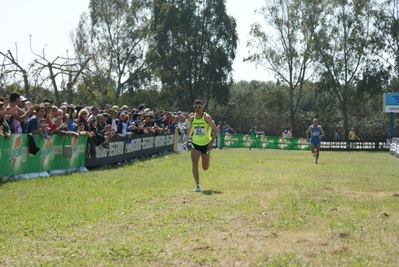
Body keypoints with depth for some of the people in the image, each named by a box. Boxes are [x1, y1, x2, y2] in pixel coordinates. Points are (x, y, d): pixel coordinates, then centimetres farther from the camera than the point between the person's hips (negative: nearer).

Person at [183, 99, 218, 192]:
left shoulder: (206, 117, -12)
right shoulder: (192, 118, 1)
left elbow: (215, 129, -10)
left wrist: (211, 142, -18)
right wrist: (186, 141, 5)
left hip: (206, 144, -2)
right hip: (195, 144, 2)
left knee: (205, 168, 11)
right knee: (194, 164, -17)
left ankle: (208, 156, 46)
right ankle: (197, 185, -12)